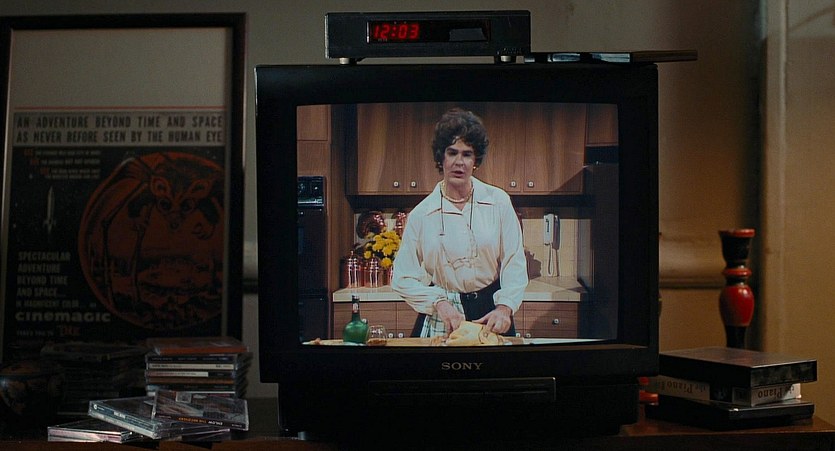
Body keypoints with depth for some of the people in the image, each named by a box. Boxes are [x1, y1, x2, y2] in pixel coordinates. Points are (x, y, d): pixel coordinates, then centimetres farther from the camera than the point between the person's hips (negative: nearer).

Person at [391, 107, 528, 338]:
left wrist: (504, 308, -16)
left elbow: (514, 264, -2)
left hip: (489, 312, 1)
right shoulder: (421, 214, -2)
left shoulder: (498, 202, -1)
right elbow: (403, 278, -1)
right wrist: (438, 302, -15)